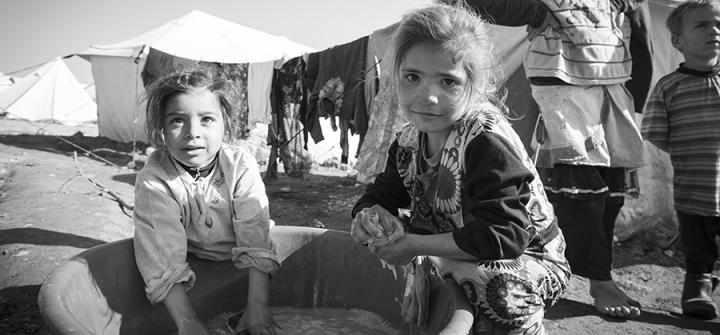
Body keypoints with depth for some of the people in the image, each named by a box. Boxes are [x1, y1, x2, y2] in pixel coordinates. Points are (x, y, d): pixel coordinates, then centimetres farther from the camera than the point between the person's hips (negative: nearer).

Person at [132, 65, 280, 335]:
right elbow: (164, 261, -32)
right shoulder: (153, 181, -28)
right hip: (192, 262, 0)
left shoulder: (242, 166, -24)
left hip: (239, 262, 0)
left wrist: (257, 307, -34)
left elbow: (255, 242, -26)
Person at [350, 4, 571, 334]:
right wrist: (370, 215, -22)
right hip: (453, 256, 7)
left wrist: (415, 245, -32)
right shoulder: (409, 139, -5)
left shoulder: (489, 144, -29)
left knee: (499, 285, -38)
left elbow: (504, 235, -35)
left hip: (527, 259, -6)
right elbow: (382, 194, 4)